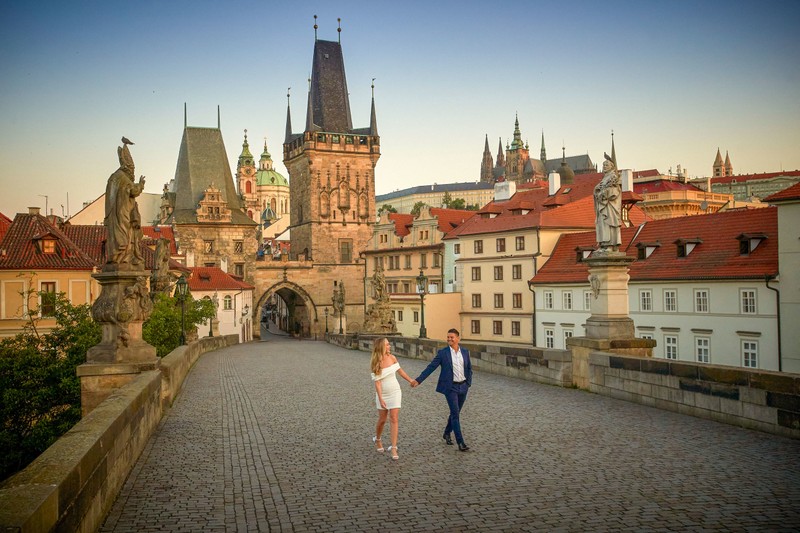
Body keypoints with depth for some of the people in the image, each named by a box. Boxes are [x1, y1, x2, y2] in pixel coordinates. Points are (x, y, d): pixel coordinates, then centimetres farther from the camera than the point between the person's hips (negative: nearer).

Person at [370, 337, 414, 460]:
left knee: (394, 419, -5)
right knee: (382, 420, 10)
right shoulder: (375, 363, -13)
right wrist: (380, 399, -22)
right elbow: (377, 382, -16)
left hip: (394, 392, 1)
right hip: (382, 394, -1)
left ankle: (394, 448, -2)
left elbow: (399, 370, 12)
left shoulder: (392, 358, -5)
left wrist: (410, 380, 21)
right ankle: (377, 440, 38)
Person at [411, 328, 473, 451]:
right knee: (455, 413, -11)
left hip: (463, 387, 4)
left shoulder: (465, 352, 4)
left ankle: (447, 433, 36)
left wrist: (468, 384, 4)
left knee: (456, 412, 15)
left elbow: (469, 369, 14)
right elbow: (431, 367, -7)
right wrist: (418, 380, -12)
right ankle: (460, 442, -9)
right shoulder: (442, 353, -6)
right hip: (450, 387, -4)